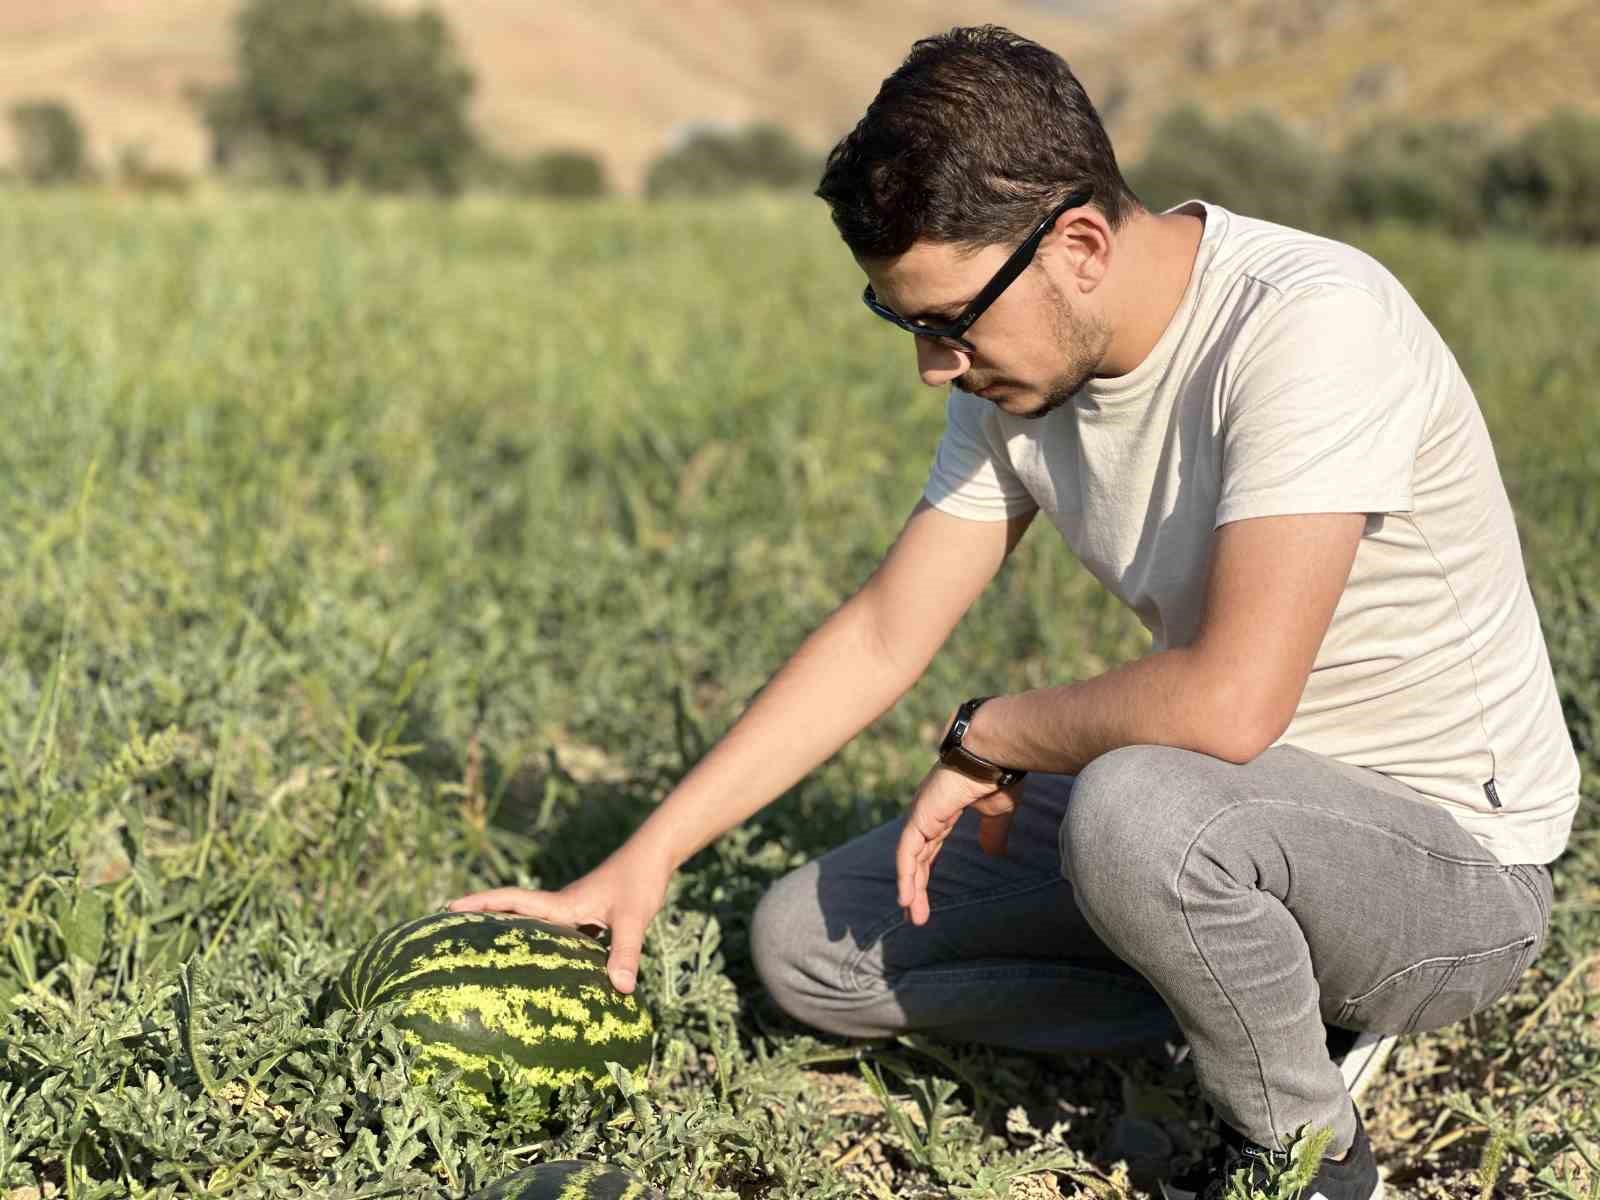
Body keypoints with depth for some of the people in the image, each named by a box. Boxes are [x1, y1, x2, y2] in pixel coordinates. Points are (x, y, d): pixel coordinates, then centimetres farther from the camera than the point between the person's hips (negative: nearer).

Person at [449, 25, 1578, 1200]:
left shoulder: (1308, 323, -28)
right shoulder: (1021, 368, -3)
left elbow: (1232, 702, -36)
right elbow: (880, 637, 2)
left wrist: (985, 736, -17)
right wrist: (641, 865, -1)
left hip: (1452, 861, -7)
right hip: (1222, 817, 7)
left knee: (1140, 811, -39)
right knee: (808, 943, 2)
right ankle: (1256, 1015, 4)